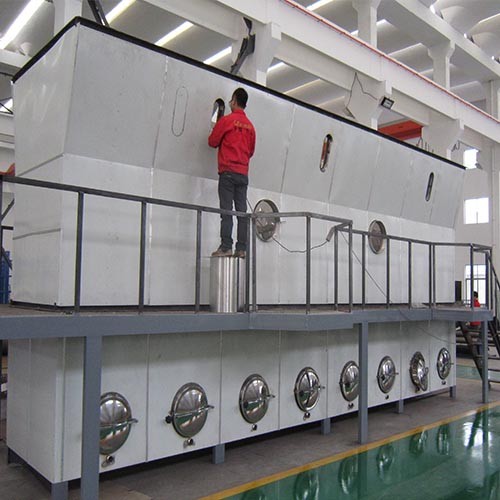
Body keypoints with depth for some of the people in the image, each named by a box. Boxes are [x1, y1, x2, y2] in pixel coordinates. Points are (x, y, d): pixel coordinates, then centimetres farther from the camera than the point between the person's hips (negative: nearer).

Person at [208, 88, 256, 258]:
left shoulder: (227, 120, -3)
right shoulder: (250, 126, 13)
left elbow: (212, 142, 4)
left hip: (228, 172, -5)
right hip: (243, 173, 5)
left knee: (226, 210, -7)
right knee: (242, 211, 3)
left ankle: (226, 247, -11)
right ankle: (242, 249, 2)